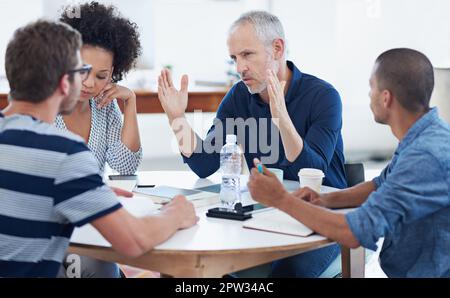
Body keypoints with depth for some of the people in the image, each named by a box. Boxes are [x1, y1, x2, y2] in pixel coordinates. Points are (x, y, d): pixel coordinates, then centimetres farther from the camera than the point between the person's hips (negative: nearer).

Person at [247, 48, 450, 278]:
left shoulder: (427, 156, -27)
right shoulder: (424, 137, 5)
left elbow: (355, 234, -28)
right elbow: (382, 186, 20)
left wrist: (281, 199, -17)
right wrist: (326, 200, 2)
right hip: (405, 269, 8)